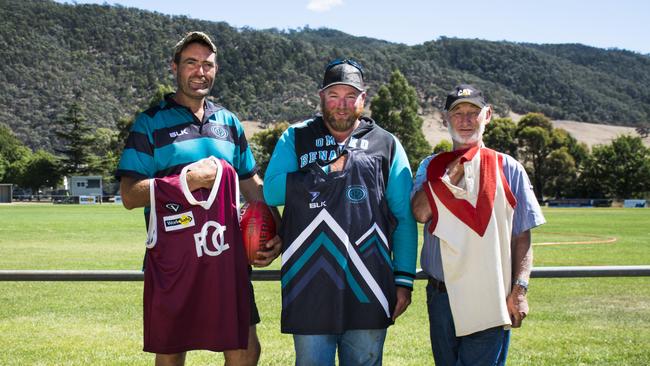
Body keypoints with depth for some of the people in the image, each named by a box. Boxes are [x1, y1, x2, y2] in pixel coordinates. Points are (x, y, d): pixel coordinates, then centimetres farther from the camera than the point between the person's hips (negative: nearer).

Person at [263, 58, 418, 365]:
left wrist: (404, 279, 1)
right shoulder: (295, 139, 10)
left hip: (368, 288, 1)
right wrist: (326, 170, -11)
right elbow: (271, 192, -6)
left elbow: (404, 219, 8)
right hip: (310, 287, -1)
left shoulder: (387, 145, 10)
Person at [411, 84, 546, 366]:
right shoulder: (430, 168, 9)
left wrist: (519, 290, -7)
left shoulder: (507, 168, 3)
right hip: (441, 297, 3)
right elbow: (420, 213, -11)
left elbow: (522, 237, 2)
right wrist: (454, 171, -10)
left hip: (489, 299, -3)